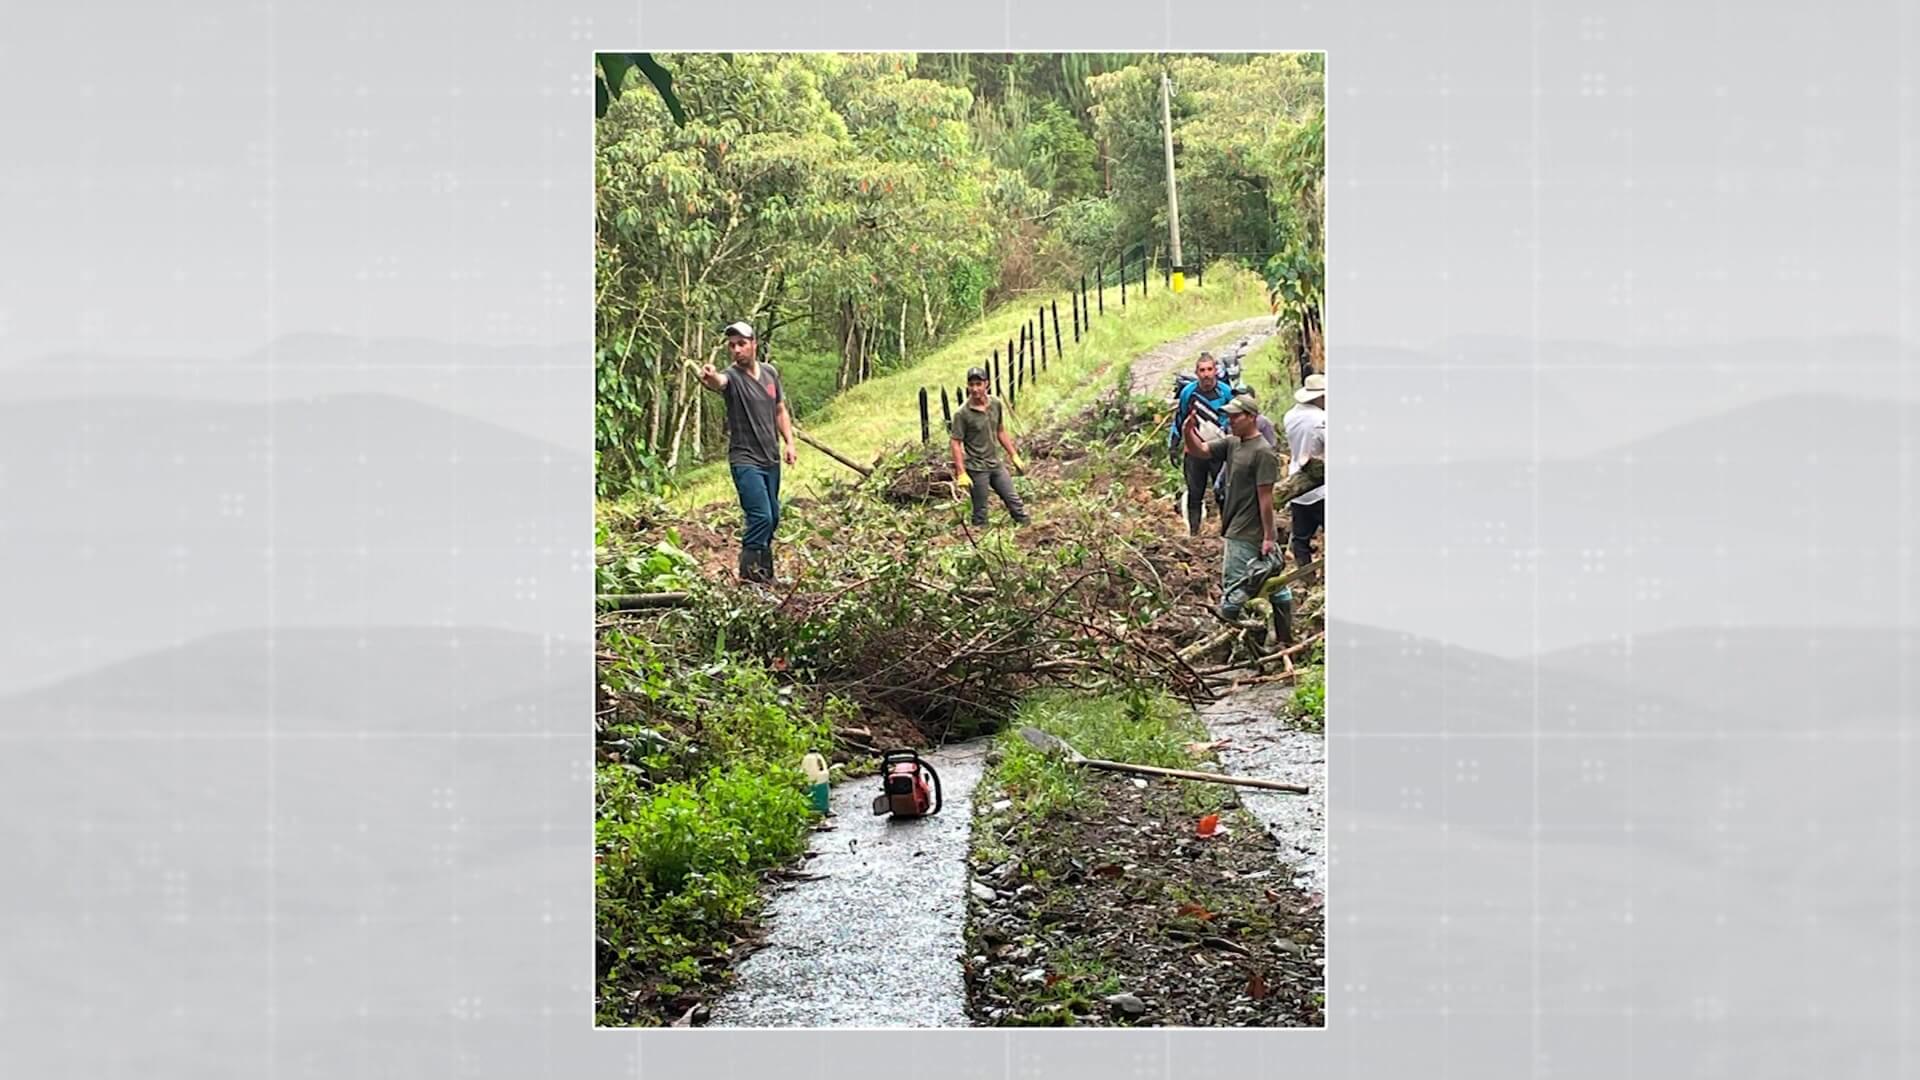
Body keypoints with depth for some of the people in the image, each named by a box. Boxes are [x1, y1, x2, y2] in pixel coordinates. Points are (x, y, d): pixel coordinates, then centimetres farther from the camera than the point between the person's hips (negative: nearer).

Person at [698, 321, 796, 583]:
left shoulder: (770, 373, 6)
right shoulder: (732, 377, -14)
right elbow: (718, 382, -39)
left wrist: (789, 442, 7)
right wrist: (708, 379, -62)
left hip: (771, 460, 7)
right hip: (745, 461, -7)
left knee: (773, 517, 16)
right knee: (761, 517, -19)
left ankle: (765, 572, 31)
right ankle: (749, 575, -13)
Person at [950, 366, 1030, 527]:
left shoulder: (995, 404, 1)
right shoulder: (962, 413, -16)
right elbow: (955, 443, -14)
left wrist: (1014, 455, 14)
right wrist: (961, 473, -19)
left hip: (996, 465, 5)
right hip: (976, 469, -5)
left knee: (1014, 501, 10)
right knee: (980, 512, 2)